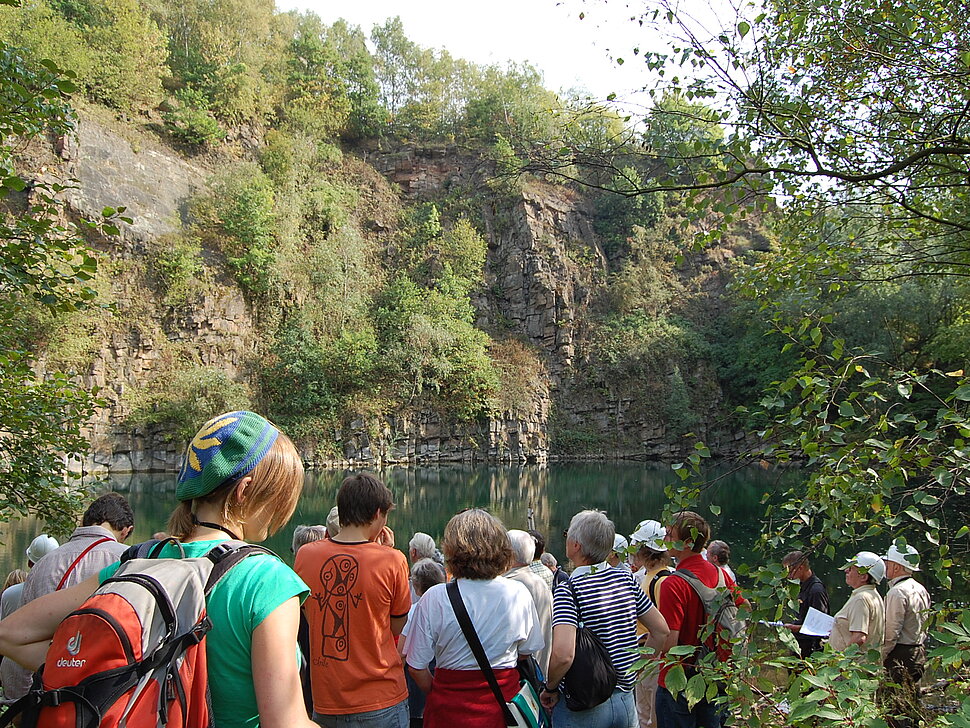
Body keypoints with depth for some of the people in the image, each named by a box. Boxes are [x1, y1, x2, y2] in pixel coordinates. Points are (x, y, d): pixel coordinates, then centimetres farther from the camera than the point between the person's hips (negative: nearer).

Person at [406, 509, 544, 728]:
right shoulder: (518, 594, -9)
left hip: (449, 710, -2)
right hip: (503, 701, 2)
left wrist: (438, 694, 7)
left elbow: (416, 667, -11)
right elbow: (528, 650, 4)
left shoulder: (435, 598, -17)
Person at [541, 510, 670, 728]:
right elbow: (661, 630, 7)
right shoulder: (626, 579, -2)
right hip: (625, 700, 5)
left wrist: (550, 688, -13)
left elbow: (563, 654, -31)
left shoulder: (568, 590, -20)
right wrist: (634, 667, 13)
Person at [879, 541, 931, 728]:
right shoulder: (921, 589, 10)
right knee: (912, 704, 18)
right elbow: (923, 625, 18)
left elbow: (891, 633, -21)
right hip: (919, 653, 10)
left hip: (900, 656, -10)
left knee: (894, 708, -4)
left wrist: (878, 660, -14)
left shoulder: (897, 592, -19)